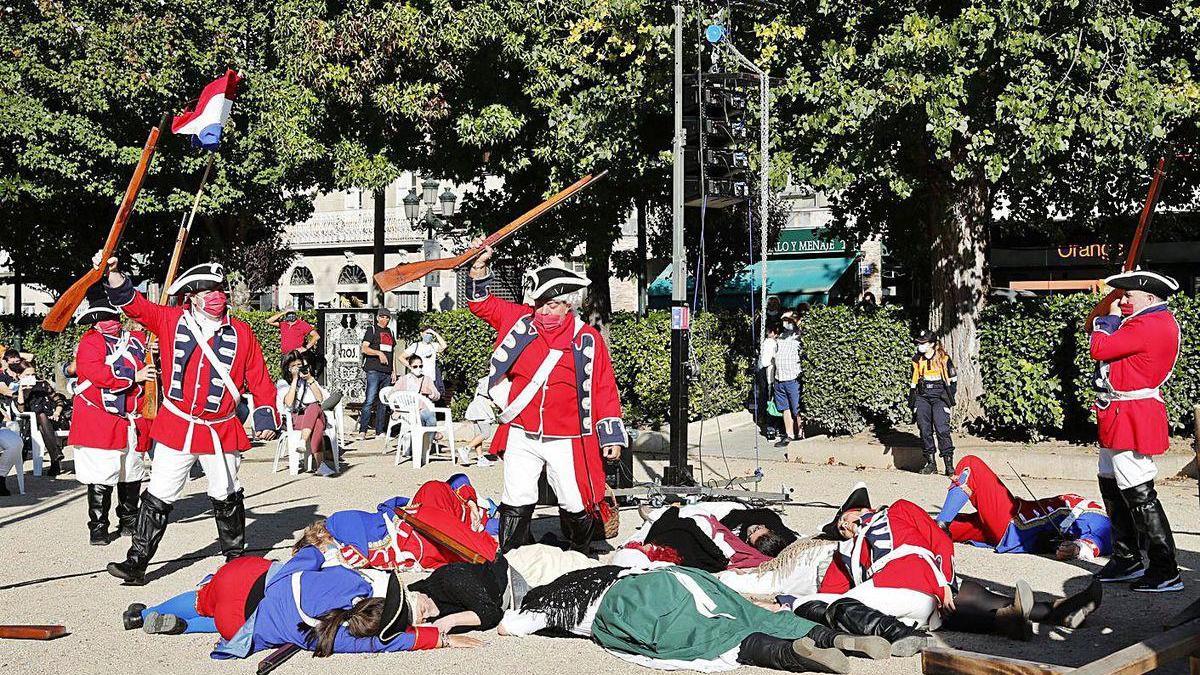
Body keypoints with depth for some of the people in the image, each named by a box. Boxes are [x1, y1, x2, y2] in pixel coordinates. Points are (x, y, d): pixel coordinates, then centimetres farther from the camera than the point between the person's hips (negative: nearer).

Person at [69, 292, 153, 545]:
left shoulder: (138, 340, 11)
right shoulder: (90, 342, -5)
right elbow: (96, 373, -20)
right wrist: (134, 377, -19)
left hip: (134, 421, 5)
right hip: (100, 422, -5)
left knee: (131, 475, 12)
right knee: (101, 478, -6)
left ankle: (129, 521, 26)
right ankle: (98, 528, 3)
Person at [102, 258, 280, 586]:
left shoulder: (241, 332, -1)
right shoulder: (171, 320, -1)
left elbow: (259, 378, 3)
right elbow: (134, 304, -2)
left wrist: (267, 417, -2)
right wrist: (114, 273, -19)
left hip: (221, 431, 0)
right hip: (176, 428, 0)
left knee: (226, 497, 13)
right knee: (158, 498, 1)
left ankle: (236, 555, 31)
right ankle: (137, 562, 9)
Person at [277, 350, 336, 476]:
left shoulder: (311, 380, 23)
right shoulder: (282, 383, 14)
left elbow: (320, 399, 6)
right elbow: (289, 403, -7)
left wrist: (310, 380, 1)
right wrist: (295, 380, -4)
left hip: (315, 416, 2)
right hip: (295, 419, -2)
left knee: (314, 407, -37)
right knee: (317, 424, -37)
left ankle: (303, 442, -51)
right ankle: (320, 465, -50)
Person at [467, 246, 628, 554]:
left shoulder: (588, 339, -3)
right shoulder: (520, 320, 2)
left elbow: (604, 390, 1)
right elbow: (482, 303, 12)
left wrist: (611, 434, 0)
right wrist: (479, 269, -2)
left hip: (567, 441, -1)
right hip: (521, 435, 1)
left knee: (576, 507, 6)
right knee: (516, 503, 2)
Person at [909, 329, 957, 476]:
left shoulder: (944, 359, -1)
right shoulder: (917, 360, 10)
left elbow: (953, 379, 6)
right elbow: (913, 382, 18)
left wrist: (950, 397, -1)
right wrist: (912, 402, 15)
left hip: (939, 397, -4)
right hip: (923, 398, 4)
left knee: (942, 430, -14)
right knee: (925, 430, 1)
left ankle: (949, 464, -12)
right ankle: (930, 463, 9)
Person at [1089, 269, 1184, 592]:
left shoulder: (1148, 326, -19)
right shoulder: (1161, 322, 15)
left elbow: (1099, 349, -18)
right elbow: (1115, 347, 18)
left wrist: (1110, 318, -2)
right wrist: (1118, 319, 8)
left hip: (1131, 419, -11)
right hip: (1120, 419, 11)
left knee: (1139, 495, -8)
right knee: (1112, 487, 19)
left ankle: (1166, 573, -3)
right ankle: (1127, 561, 30)